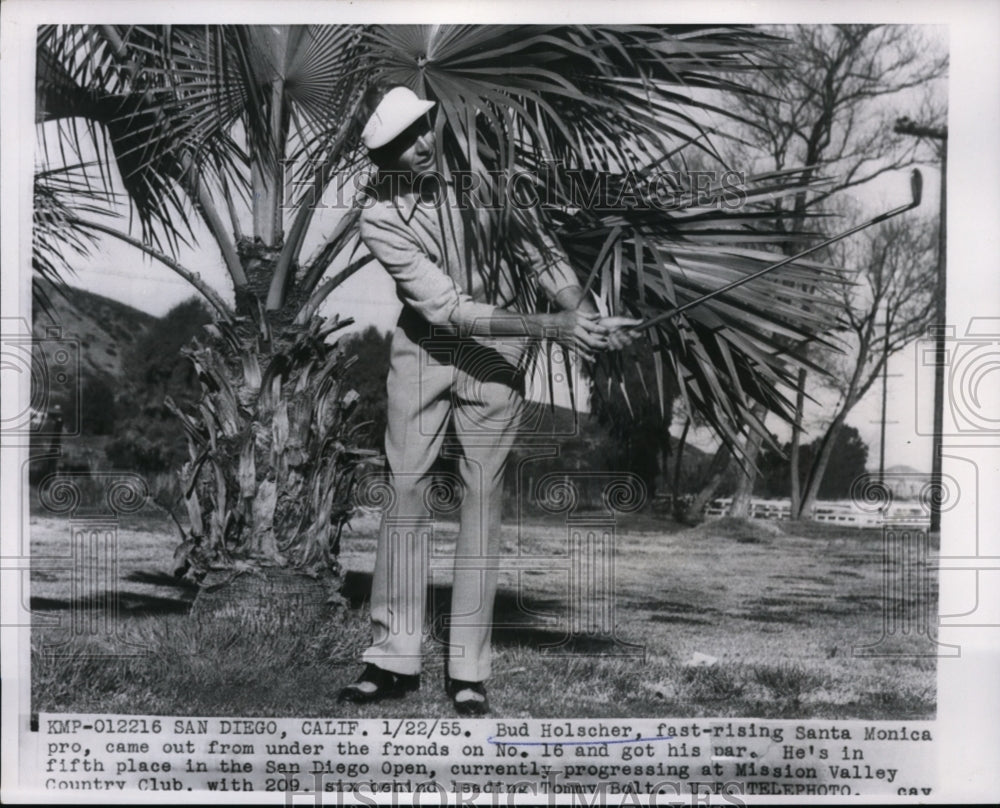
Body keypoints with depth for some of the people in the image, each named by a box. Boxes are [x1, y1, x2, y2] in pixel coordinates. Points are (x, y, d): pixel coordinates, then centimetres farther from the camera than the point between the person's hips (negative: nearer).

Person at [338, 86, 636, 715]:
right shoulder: (379, 217, -13)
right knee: (407, 492, 0)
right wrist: (549, 326, -30)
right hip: (422, 350, 0)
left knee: (483, 498, -1)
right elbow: (446, 307, -22)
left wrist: (588, 315, -23)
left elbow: (537, 246, -7)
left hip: (497, 352, 0)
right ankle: (395, 659, 11)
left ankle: (470, 670, 6)